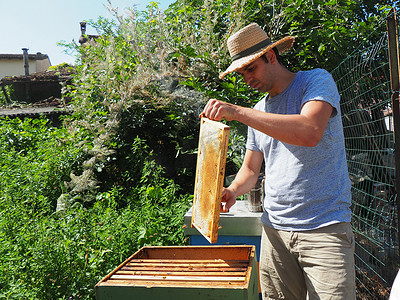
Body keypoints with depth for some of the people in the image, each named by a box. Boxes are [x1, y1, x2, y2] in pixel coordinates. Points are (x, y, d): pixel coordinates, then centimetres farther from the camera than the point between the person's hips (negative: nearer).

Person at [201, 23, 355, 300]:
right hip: (275, 228, 5)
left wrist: (237, 112, -26)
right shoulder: (258, 112, 14)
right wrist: (232, 191, -4)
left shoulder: (316, 80, -4)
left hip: (325, 227, -5)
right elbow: (251, 168, 18)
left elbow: (310, 133, -25)